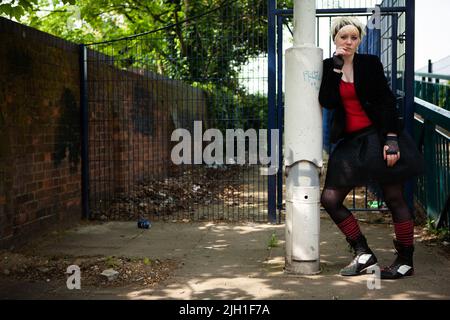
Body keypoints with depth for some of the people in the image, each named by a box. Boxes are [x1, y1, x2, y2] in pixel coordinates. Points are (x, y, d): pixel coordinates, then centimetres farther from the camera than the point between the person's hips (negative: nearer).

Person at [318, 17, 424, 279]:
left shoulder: (370, 64, 0)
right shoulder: (328, 66, 6)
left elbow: (387, 101, -4)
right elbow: (328, 102, -8)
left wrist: (391, 138, -13)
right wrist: (336, 68, -10)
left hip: (378, 136, -4)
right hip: (350, 141, 4)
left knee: (394, 199, 0)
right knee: (330, 199, -3)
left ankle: (406, 261, 12)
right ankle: (364, 254, 7)